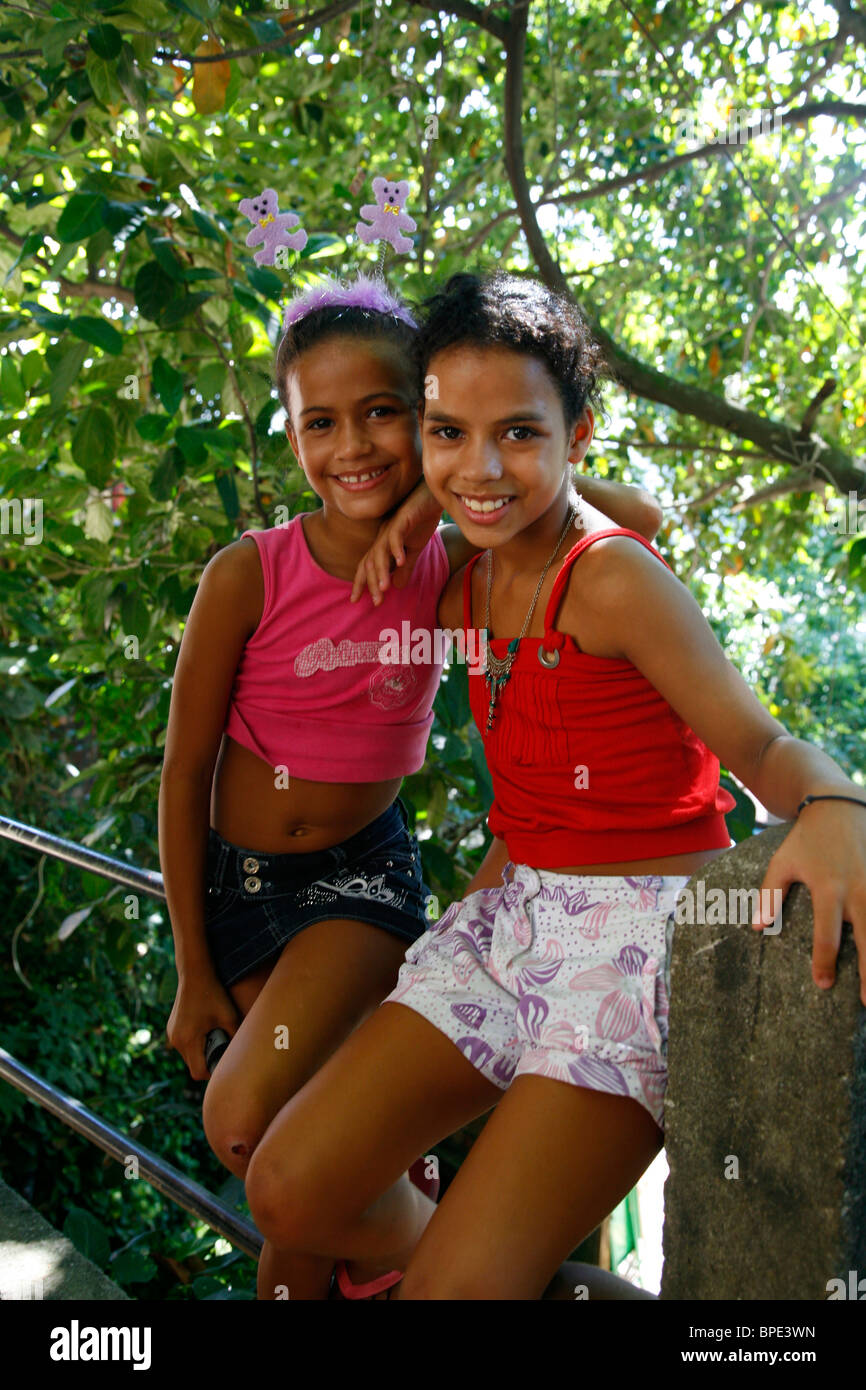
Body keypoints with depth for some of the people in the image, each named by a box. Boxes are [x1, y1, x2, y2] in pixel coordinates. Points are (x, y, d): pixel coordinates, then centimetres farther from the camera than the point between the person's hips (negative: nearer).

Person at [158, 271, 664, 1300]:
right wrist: (194, 971, -3)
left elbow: (643, 518, -7)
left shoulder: (451, 569, -13)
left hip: (366, 865, -1)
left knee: (245, 1120, -17)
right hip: (237, 876, 1)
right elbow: (185, 771, -10)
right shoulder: (249, 577, -19)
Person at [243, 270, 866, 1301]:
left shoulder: (615, 577, -15)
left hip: (641, 936, -7)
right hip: (516, 916, 7)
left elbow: (756, 742, -17)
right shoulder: (467, 593, 6)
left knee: (455, 1286, -17)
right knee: (289, 1192, 1)